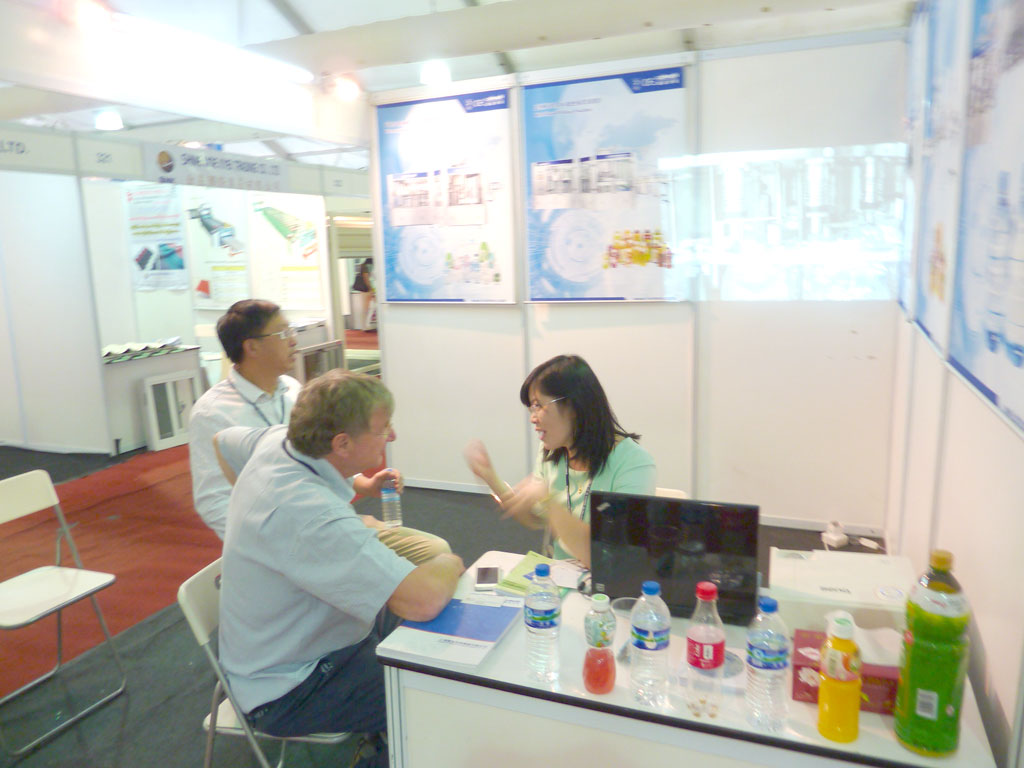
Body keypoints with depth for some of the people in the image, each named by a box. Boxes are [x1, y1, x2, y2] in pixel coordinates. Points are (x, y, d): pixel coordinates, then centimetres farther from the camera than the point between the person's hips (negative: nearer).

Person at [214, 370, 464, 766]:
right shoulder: (311, 516, -38)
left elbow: (222, 441, 15)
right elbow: (423, 599, -44)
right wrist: (449, 563, -21)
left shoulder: (277, 440, -10)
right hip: (287, 693, -9)